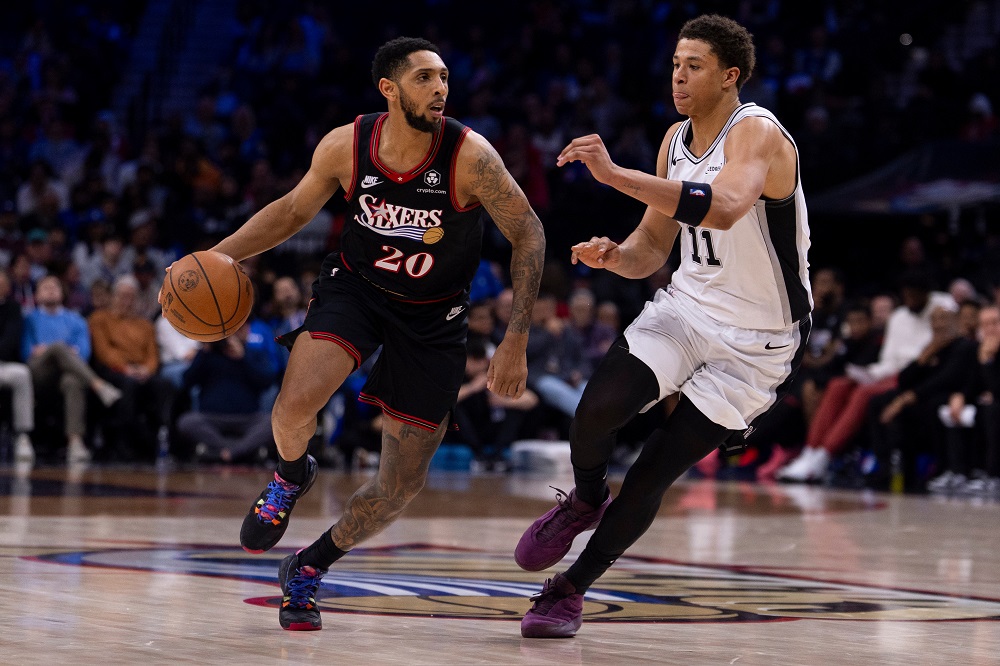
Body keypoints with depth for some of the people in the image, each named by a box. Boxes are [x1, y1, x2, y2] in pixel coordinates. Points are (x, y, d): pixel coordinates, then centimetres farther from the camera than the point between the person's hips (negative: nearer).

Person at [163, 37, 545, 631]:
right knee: (295, 405, -28)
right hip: (356, 286, 1)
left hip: (434, 316, 0)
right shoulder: (346, 146, -14)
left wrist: (516, 342, -18)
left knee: (403, 486, 1)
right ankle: (291, 476, 8)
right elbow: (294, 210, 5)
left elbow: (529, 235, -14)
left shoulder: (470, 156, -23)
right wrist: (223, 254, -9)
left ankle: (310, 568, 27)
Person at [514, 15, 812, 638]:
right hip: (690, 303, 5)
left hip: (757, 340, -5)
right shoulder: (676, 141, 4)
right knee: (600, 406, -20)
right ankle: (584, 500, 11)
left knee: (654, 473, -5)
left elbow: (723, 208, -43)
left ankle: (570, 589, 12)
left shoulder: (758, 134, -20)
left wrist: (615, 174, -46)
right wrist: (615, 255, -11)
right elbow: (653, 247, 14)